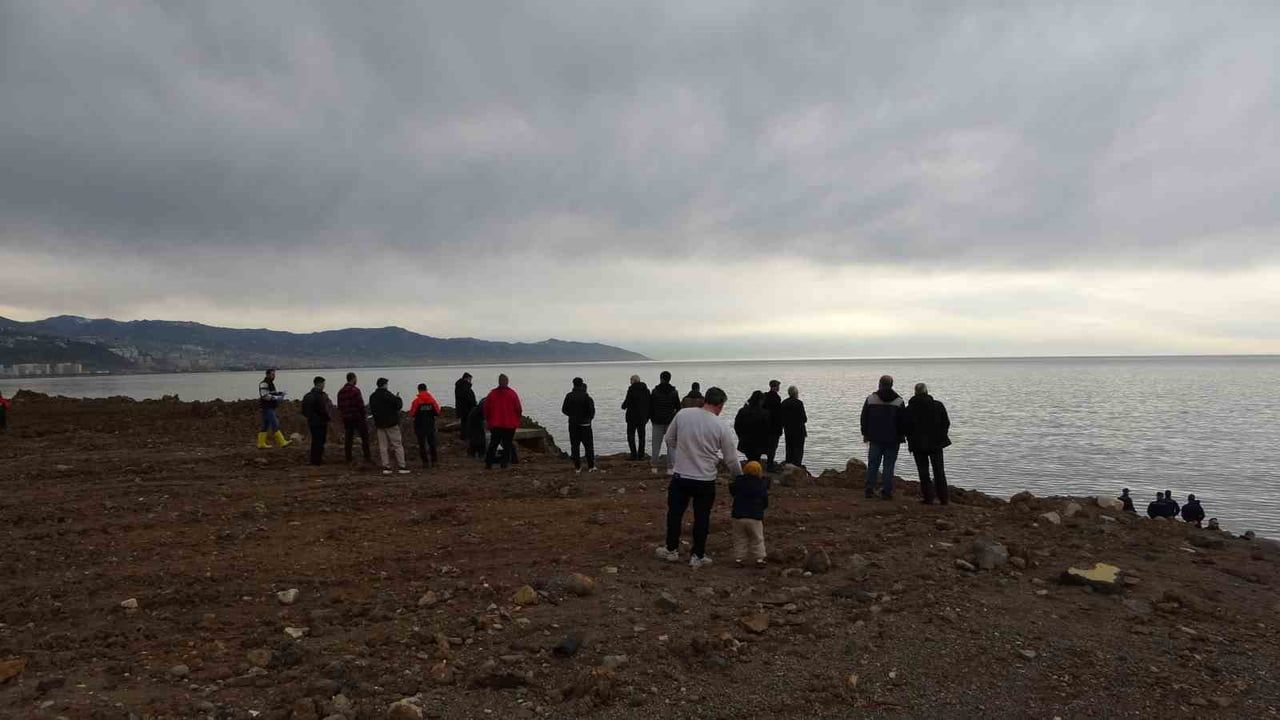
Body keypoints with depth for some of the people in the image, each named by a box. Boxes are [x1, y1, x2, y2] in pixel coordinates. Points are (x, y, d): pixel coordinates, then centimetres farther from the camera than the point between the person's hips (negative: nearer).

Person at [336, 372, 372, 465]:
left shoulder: (341, 391, 10)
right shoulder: (355, 390, -12)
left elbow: (339, 406, 13)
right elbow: (361, 405, -15)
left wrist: (343, 415, 19)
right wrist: (363, 415, -5)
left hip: (346, 418, 7)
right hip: (357, 417, -6)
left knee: (348, 438, 9)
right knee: (365, 437, 1)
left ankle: (348, 458, 9)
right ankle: (367, 457, -1)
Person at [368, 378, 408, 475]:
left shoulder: (372, 397, 9)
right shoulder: (387, 394, -14)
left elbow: (372, 410, 15)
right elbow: (398, 405, -14)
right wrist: (398, 399, 5)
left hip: (379, 424, 6)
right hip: (391, 423, -6)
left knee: (383, 446, 7)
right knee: (398, 445, 0)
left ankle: (385, 467, 5)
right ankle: (401, 466, -1)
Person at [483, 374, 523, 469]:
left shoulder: (492, 393, 0)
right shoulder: (512, 393, -7)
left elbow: (486, 408, 4)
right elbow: (519, 409, -7)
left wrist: (488, 420, 16)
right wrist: (517, 419, 10)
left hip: (495, 424, 2)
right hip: (510, 424, -2)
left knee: (493, 443, 9)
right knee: (508, 444, 7)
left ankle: (488, 463, 5)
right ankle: (505, 463, 5)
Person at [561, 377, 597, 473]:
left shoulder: (569, 396, 0)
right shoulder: (586, 397, -11)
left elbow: (564, 409, 4)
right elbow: (591, 409, -14)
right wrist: (590, 417, 5)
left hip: (573, 424, 3)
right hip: (584, 424, -3)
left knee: (574, 446, 8)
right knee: (588, 445, 4)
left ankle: (577, 467, 6)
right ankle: (591, 466, 1)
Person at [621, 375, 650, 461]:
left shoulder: (631, 390, -14)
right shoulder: (646, 390, 6)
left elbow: (627, 401, -14)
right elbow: (649, 404, 10)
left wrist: (623, 406, 9)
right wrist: (647, 416, 16)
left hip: (632, 416, -6)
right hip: (643, 417, 6)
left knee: (631, 436, 4)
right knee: (641, 436, 12)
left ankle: (634, 455, -2)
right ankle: (641, 455, 13)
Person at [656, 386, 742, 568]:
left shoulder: (682, 415, -7)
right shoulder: (721, 427, -12)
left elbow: (669, 440, 6)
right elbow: (732, 460, -4)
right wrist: (739, 477, 14)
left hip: (680, 477, 2)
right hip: (705, 481, -1)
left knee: (675, 514, 18)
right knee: (701, 519, 14)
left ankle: (671, 549, 31)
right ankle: (698, 556, 23)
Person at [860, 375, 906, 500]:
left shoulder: (870, 398, -1)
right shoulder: (898, 401, -2)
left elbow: (864, 418, 4)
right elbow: (902, 421, 2)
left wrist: (865, 434, 14)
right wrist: (900, 437, 11)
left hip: (875, 438, 1)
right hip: (892, 440, 0)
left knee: (873, 464, 7)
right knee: (889, 465, 3)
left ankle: (870, 490, 6)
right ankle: (887, 492, 2)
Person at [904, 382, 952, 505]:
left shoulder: (909, 409, -6)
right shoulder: (938, 406, -3)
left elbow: (907, 428, -3)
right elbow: (946, 423, 2)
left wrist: (911, 442, 10)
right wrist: (941, 437, 15)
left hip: (918, 445, -2)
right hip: (936, 444, 2)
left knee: (923, 471, 5)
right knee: (939, 471, 11)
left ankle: (928, 498, 3)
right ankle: (943, 498, 14)